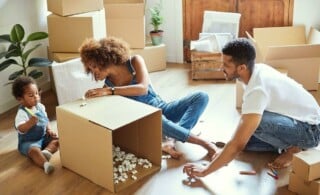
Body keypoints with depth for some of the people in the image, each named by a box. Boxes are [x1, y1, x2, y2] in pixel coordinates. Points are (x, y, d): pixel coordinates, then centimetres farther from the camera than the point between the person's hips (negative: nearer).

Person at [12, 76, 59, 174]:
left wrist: (49, 130, -1)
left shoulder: (40, 106, -1)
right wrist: (30, 123, -57)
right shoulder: (22, 113, -23)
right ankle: (45, 163, -52)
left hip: (43, 137, 7)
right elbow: (20, 129, -38)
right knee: (34, 150, -35)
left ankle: (46, 151, -27)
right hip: (28, 141, -7)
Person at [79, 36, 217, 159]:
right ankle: (200, 141, -31)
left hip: (162, 110, 2)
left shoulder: (135, 61, -9)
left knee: (201, 97, -17)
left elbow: (143, 88, -27)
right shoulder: (107, 86, -5)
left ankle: (172, 141, -35)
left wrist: (110, 91, -34)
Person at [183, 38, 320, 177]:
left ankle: (293, 148, -6)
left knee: (255, 123, -31)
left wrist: (205, 171, -26)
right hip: (301, 118, 8)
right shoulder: (259, 69, -6)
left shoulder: (257, 90, -33)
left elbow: (237, 145, -34)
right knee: (244, 136, 3)